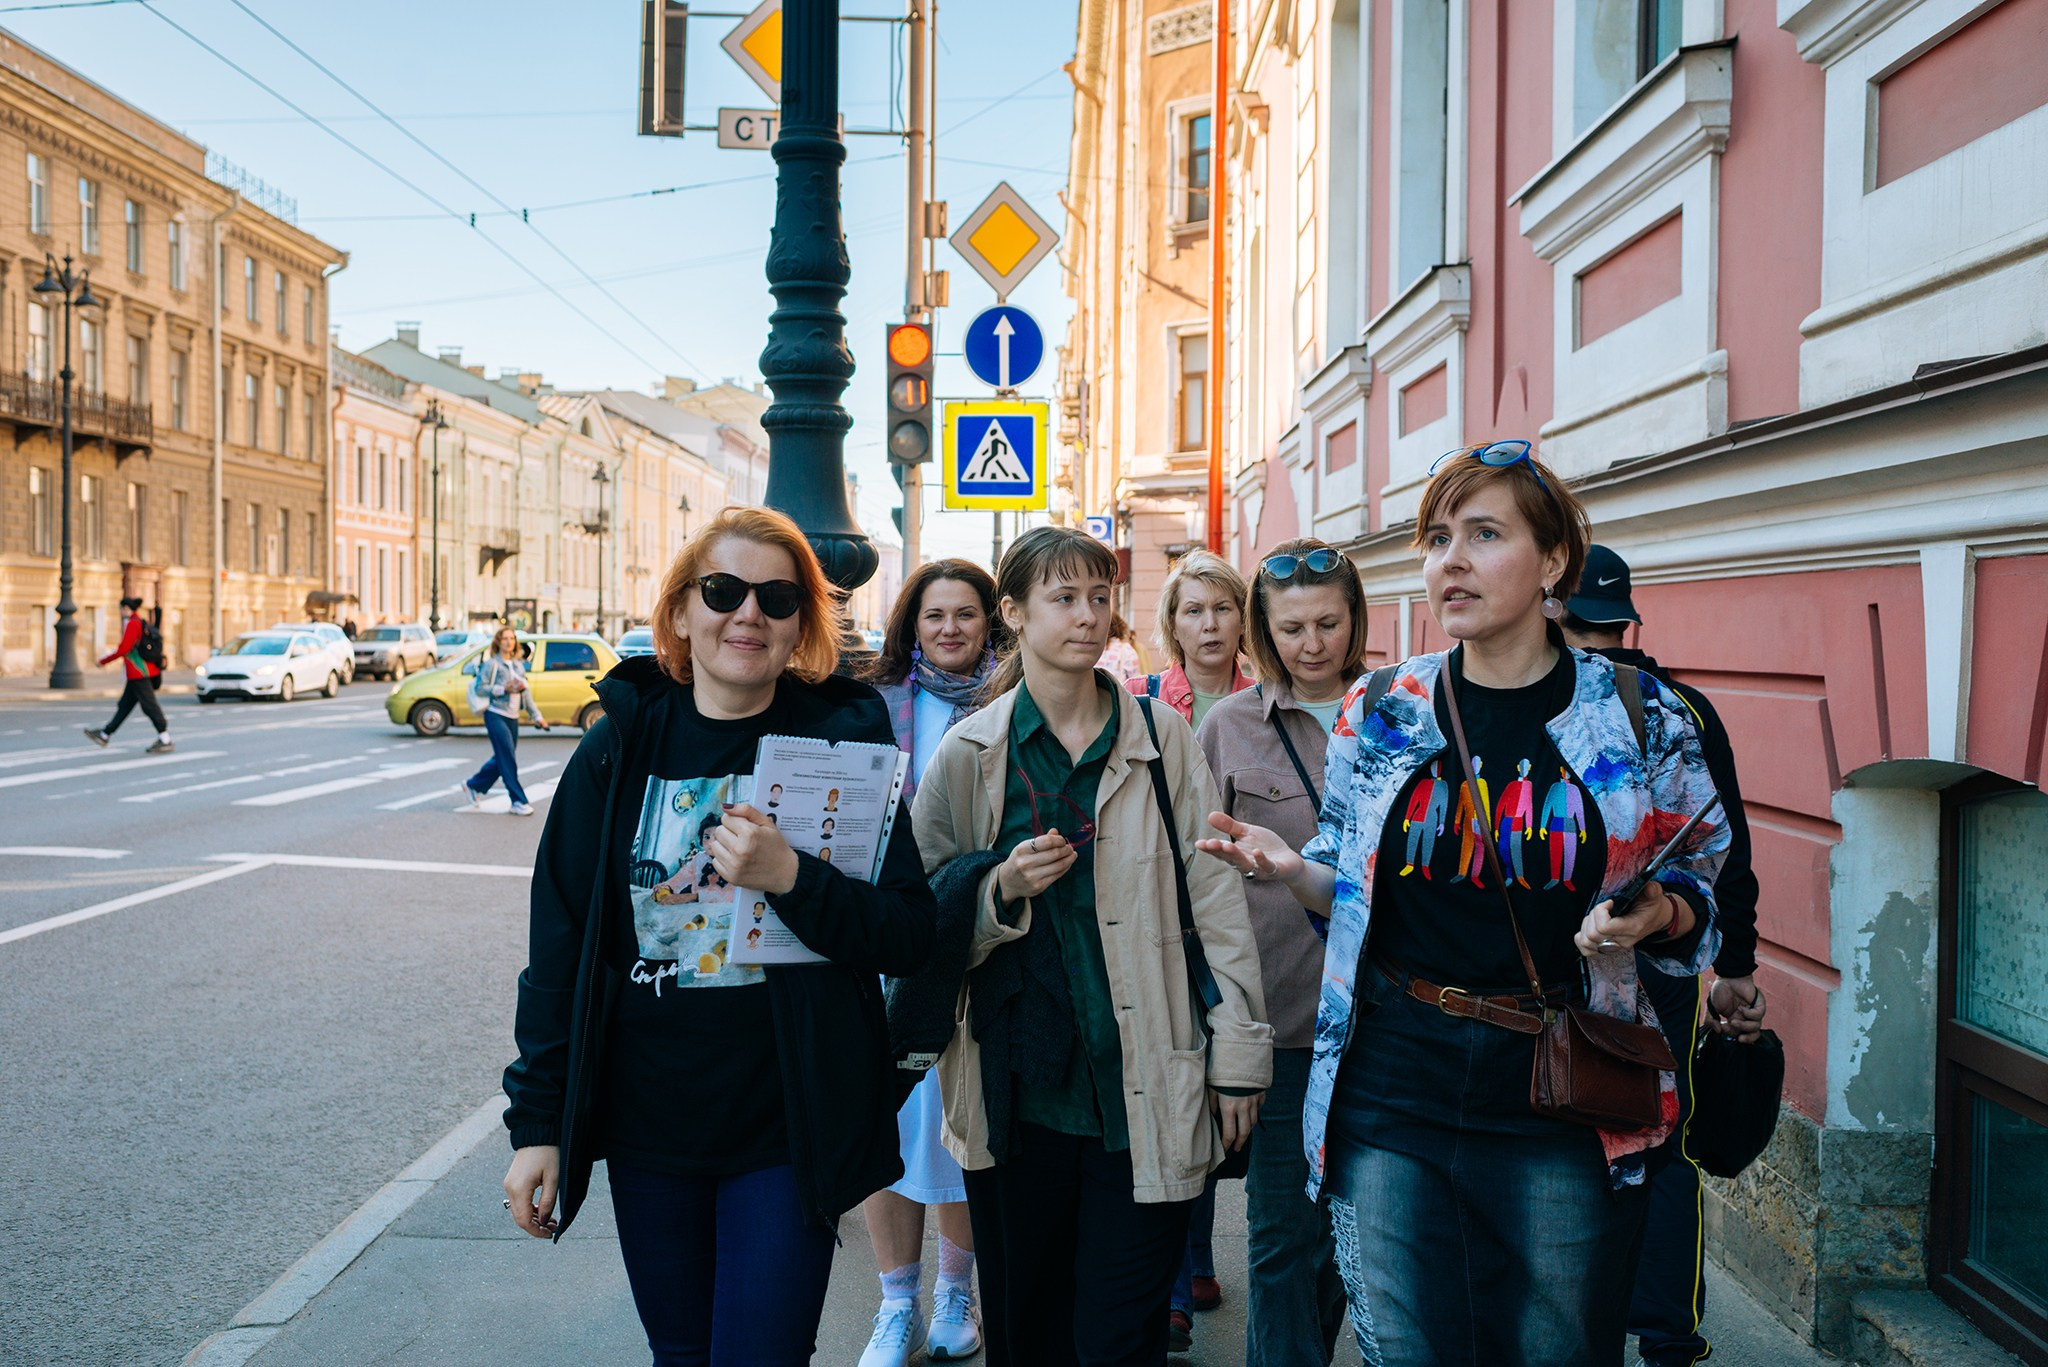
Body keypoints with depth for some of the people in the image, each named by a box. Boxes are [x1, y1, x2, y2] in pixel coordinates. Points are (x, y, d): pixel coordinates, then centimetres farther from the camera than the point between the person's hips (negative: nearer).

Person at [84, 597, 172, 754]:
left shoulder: (131, 623, -12)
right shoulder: (144, 623, 15)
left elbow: (124, 649, -17)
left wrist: (103, 660, -5)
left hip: (138, 674, -10)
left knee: (149, 706, -8)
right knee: (125, 705, 14)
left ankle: (165, 741, -8)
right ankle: (104, 735, 23)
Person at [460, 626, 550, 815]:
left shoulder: (518, 665, 14)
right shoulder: (491, 664, -4)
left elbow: (526, 692, 15)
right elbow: (480, 689, -9)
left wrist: (537, 715, 11)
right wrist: (504, 689, -17)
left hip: (512, 717, 7)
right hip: (495, 715, -7)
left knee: (502, 759, 11)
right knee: (508, 759, -9)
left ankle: (473, 785, 30)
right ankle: (518, 801, -7)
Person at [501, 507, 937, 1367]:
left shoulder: (843, 741, -6)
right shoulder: (622, 746, -1)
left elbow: (909, 936, -8)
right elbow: (559, 940, 3)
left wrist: (791, 879, -25)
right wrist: (536, 1122, 1)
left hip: (787, 1127, -2)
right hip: (646, 1125, 3)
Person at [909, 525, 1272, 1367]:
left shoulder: (1161, 736, 4)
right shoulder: (968, 753, 4)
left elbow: (1215, 895, 3)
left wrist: (1238, 1054, 0)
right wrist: (1003, 887, -13)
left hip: (1145, 1093, -1)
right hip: (1019, 1089, 1)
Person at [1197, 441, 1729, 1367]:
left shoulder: (1640, 718, -2)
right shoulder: (1379, 711, 2)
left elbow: (1703, 884, 7)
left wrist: (1657, 915, -14)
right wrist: (1291, 870, -9)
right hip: (1394, 1092, 1)